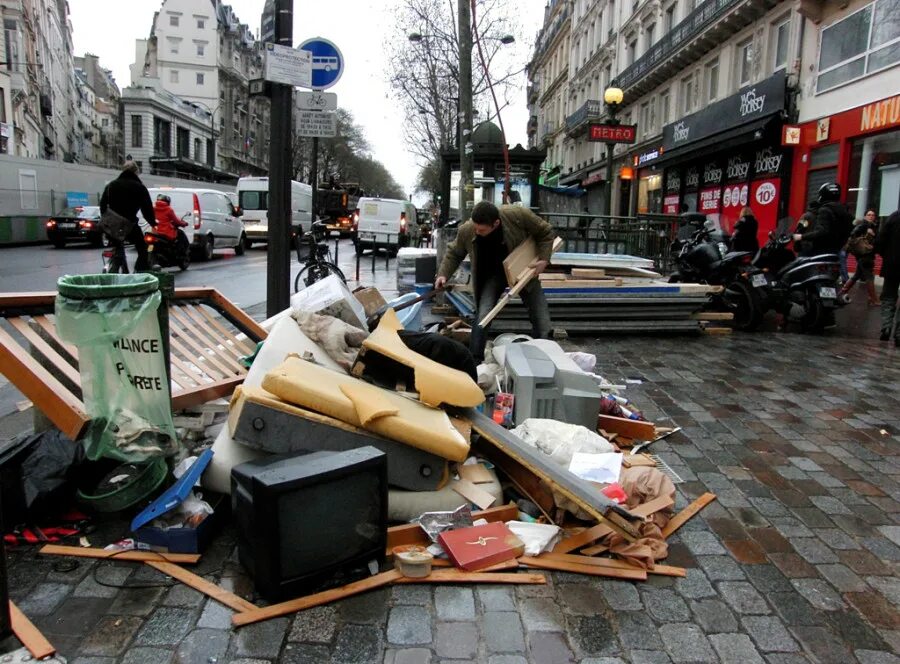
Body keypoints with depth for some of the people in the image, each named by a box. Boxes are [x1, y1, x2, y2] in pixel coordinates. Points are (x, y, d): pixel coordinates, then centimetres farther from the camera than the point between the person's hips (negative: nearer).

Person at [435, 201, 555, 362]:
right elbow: (454, 253, -4)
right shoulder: (466, 231, -25)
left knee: (542, 320, 1)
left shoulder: (518, 215, -32)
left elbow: (546, 233, -14)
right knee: (482, 316, -18)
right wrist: (443, 274, -19)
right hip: (494, 274, 0)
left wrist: (544, 258, -25)